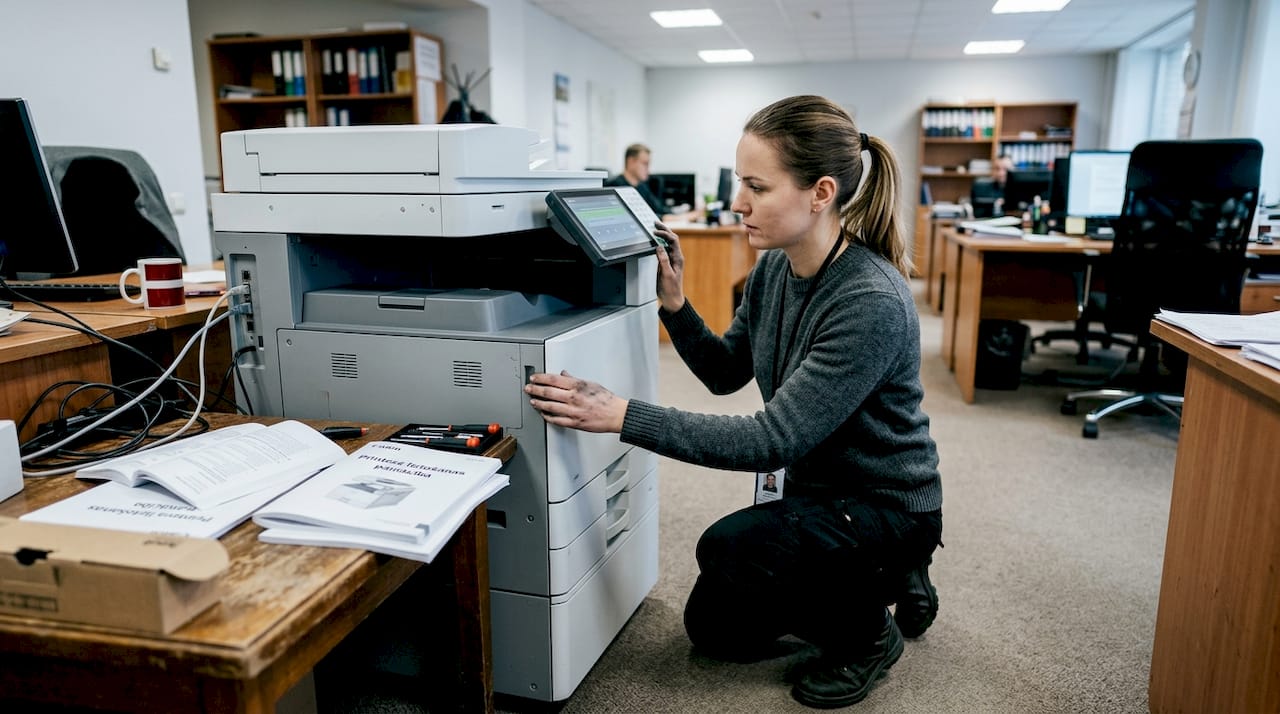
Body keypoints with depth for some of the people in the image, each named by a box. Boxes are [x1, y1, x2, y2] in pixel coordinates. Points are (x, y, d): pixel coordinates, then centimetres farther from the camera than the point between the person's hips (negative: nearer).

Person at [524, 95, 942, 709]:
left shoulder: (872, 302, -31)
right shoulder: (775, 267, -7)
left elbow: (774, 439, -34)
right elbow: (726, 373, 5)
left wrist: (621, 416, -37)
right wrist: (674, 304, -12)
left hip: (886, 508, -7)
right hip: (814, 490, 8)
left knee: (728, 547, -30)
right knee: (713, 630, 12)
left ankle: (868, 631, -1)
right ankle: (873, 583, 27)